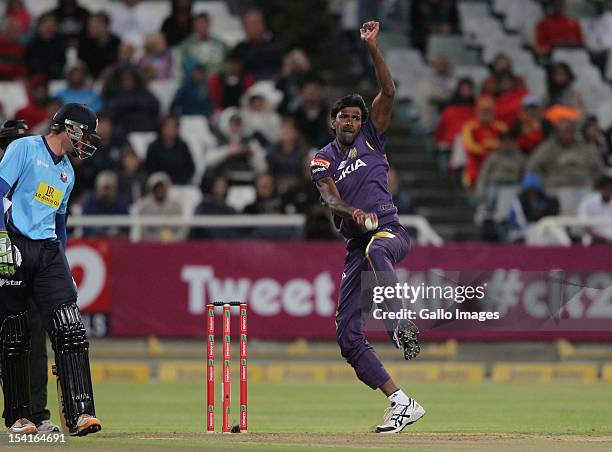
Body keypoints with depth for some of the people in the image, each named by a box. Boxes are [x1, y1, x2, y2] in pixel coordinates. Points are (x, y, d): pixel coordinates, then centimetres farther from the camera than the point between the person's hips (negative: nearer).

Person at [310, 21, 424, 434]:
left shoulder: (371, 139, 10)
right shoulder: (323, 159, 13)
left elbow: (388, 92, -2)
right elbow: (330, 198, -7)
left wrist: (372, 47, -11)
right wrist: (352, 212, -29)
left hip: (390, 232, -4)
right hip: (355, 246, 4)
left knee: (375, 249, -43)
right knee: (348, 337, -4)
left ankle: (401, 322, -50)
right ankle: (402, 404, 0)